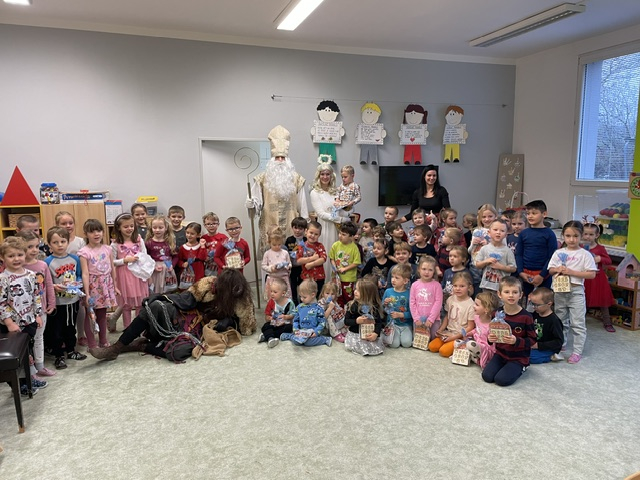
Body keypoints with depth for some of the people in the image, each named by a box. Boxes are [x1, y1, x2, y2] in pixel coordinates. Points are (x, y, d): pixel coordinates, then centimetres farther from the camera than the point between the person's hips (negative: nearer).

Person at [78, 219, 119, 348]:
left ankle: (103, 341, 26)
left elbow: (112, 269, 10)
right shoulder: (84, 252, -10)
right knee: (90, 315, 5)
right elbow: (85, 274, -13)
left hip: (106, 286, 4)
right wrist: (87, 293, -16)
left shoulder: (107, 249, 2)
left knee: (102, 314, 15)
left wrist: (115, 286, 13)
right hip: (92, 286, -4)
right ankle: (92, 344, 14)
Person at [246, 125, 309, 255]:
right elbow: (256, 200, 2)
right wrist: (251, 204, -22)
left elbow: (302, 204, 8)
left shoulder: (296, 179, 8)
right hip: (270, 224, -1)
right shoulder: (263, 178, 6)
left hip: (290, 224, 1)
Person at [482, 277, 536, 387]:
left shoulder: (526, 316, -16)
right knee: (487, 376, -10)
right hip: (500, 354, 4)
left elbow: (532, 339, -12)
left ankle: (520, 369, 11)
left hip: (518, 357, -4)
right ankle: (505, 366, 18)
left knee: (502, 380, -19)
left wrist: (516, 341, -29)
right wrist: (490, 338, -13)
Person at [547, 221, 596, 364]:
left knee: (578, 323, 0)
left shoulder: (585, 254, -6)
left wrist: (571, 272, -19)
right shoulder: (558, 253, 4)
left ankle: (577, 352, 7)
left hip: (576, 291, -4)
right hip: (559, 290, 4)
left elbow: (592, 274, -11)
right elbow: (550, 270, 8)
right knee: (561, 320, 17)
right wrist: (558, 270, -14)